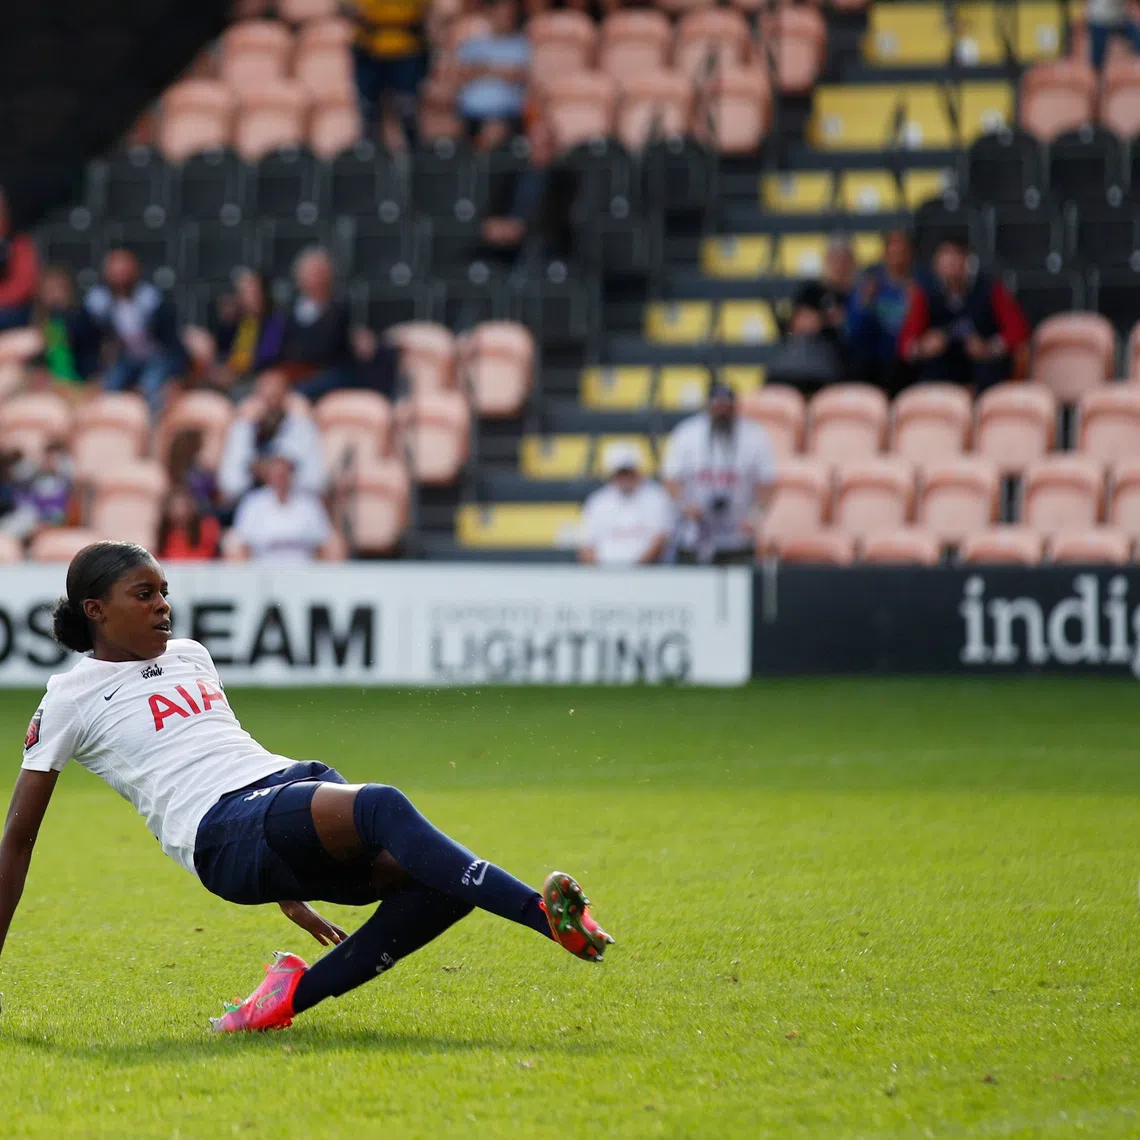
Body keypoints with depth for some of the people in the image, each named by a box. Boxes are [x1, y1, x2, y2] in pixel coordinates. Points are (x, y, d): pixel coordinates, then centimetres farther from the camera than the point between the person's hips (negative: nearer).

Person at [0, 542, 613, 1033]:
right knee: (383, 806, -34)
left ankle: (297, 993, -15)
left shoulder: (188, 656, 25)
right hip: (223, 835, -7)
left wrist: (288, 890, 37)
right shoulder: (69, 699, 6)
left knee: (441, 879, -21)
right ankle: (542, 913, -46)